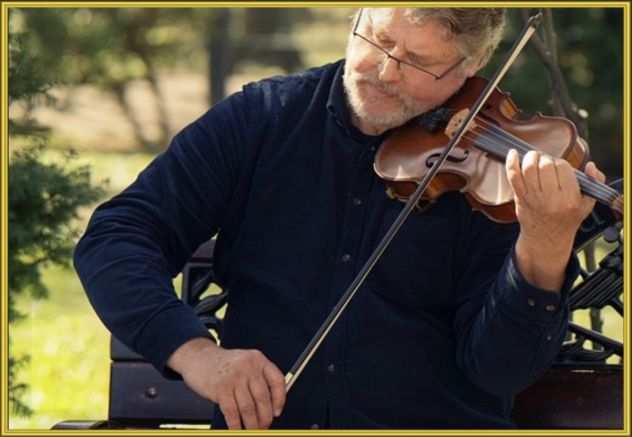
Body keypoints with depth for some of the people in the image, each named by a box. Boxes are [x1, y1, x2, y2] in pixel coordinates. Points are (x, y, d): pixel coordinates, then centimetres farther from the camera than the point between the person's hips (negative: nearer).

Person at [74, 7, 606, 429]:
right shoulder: (262, 118, 2)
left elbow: (497, 368, -9)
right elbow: (114, 239, 0)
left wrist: (546, 248, -25)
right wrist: (193, 351, -16)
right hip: (260, 423, 1)